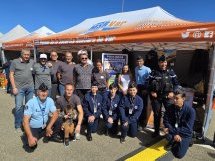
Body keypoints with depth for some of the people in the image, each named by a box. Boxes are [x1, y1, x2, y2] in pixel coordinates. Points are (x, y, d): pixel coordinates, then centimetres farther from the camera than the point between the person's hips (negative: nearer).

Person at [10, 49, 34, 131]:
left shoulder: (32, 62, 4)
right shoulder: (15, 62, -4)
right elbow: (11, 75, -3)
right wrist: (14, 87, -9)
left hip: (30, 87, 3)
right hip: (19, 87, -3)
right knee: (19, 106, 0)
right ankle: (18, 125, 16)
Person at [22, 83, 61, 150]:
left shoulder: (50, 100, -11)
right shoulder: (31, 103, -22)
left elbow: (55, 114, -15)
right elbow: (25, 121, -27)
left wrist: (49, 127, -29)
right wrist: (30, 137, -38)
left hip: (45, 125, 3)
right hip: (33, 128, -3)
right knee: (32, 144, -27)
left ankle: (52, 135, 6)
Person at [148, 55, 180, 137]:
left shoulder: (171, 72, 2)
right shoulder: (154, 73, -1)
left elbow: (176, 83, 6)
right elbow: (149, 83, 4)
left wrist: (172, 92, -6)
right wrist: (151, 92, -8)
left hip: (168, 96, 0)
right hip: (156, 97, 0)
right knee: (157, 114, 10)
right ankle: (156, 131, 26)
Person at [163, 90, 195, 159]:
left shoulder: (191, 110, -25)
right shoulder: (172, 107, -13)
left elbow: (188, 129, -26)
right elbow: (166, 120, -11)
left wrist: (171, 130, -32)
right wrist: (175, 134, -25)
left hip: (185, 134, -2)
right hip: (174, 130, 2)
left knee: (179, 154, -6)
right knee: (168, 136, -31)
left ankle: (187, 142, 24)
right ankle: (172, 142, 7)